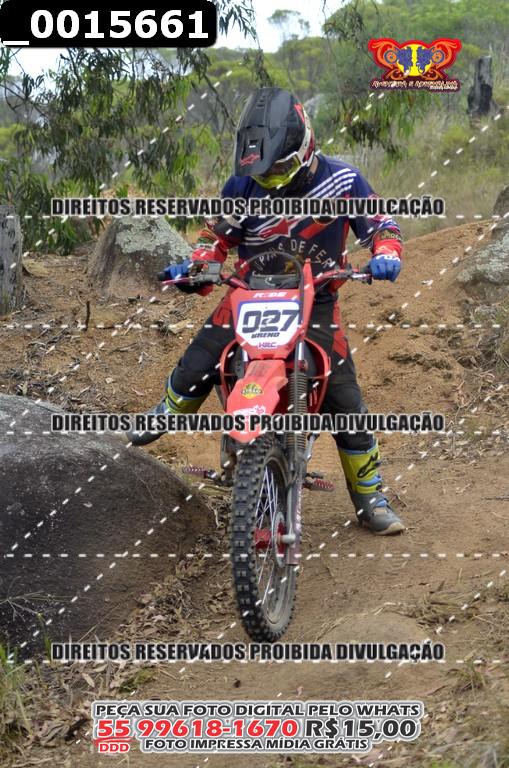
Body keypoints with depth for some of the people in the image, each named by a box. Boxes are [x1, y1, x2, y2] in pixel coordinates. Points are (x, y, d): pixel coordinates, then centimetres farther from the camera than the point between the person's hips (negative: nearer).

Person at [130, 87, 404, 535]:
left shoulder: (341, 180, -13)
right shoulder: (243, 186, -8)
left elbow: (379, 224, -4)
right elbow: (217, 235, 5)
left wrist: (385, 255, -26)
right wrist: (195, 266, -14)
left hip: (316, 302, -1)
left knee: (345, 402, -6)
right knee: (195, 368, -5)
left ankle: (370, 497, 11)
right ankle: (169, 413, 33)